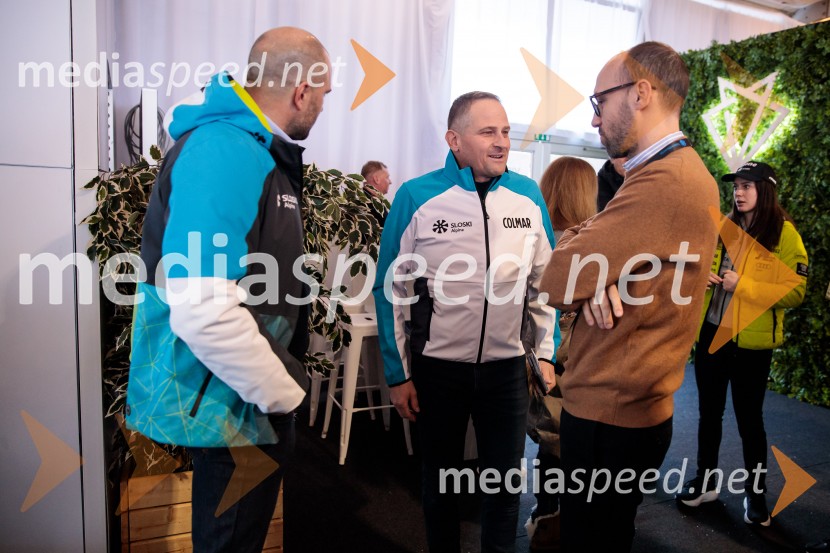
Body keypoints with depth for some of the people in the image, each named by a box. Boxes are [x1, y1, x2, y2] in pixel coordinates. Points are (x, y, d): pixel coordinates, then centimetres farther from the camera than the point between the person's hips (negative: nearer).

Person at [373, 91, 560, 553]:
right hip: (437, 367, -2)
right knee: (441, 477, 18)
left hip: (507, 367, 2)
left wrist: (547, 354, 6)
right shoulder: (417, 197, -12)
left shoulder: (529, 195, -2)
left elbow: (544, 282, 7)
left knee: (506, 480, 16)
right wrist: (398, 374, -4)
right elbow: (392, 289, -6)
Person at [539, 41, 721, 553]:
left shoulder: (664, 181, -23)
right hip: (635, 404, 9)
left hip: (609, 414, -9)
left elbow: (557, 281, -21)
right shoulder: (685, 172, 11)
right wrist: (593, 275, -12)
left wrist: (577, 237, -2)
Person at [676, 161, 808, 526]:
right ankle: (706, 481, 30)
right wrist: (702, 275, -1)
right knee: (709, 411, 15)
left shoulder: (783, 233, -9)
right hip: (710, 332, 6)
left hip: (750, 341, -5)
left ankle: (756, 492, 26)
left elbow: (795, 293, -14)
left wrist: (743, 284, -22)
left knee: (748, 418, 6)